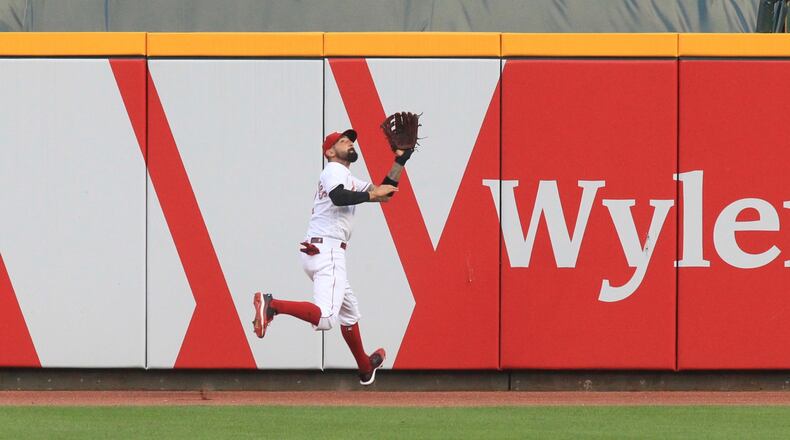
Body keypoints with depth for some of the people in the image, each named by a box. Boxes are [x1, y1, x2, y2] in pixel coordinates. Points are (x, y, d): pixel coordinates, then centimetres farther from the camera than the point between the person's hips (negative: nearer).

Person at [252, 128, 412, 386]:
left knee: (349, 310, 27)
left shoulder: (348, 178, 26)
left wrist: (400, 161, 23)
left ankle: (366, 369, 41)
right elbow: (338, 197, -26)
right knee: (326, 317, -28)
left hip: (316, 251, 11)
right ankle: (271, 306, -33)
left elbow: (384, 193, 27)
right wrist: (370, 194, -17)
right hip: (326, 251, -11)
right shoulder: (334, 170, -4)